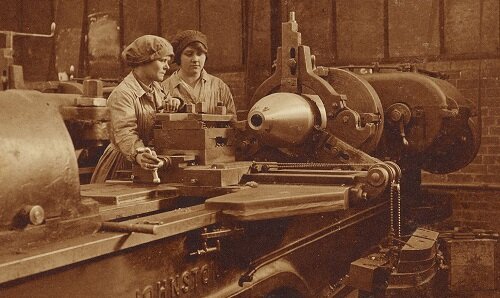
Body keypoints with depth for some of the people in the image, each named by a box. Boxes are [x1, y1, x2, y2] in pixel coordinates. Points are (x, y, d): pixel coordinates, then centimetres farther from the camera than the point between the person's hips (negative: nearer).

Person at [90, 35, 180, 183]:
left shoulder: (156, 88, 11)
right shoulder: (122, 94, -15)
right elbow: (125, 132, -29)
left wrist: (173, 102, -1)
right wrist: (139, 154, -47)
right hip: (125, 164, -6)